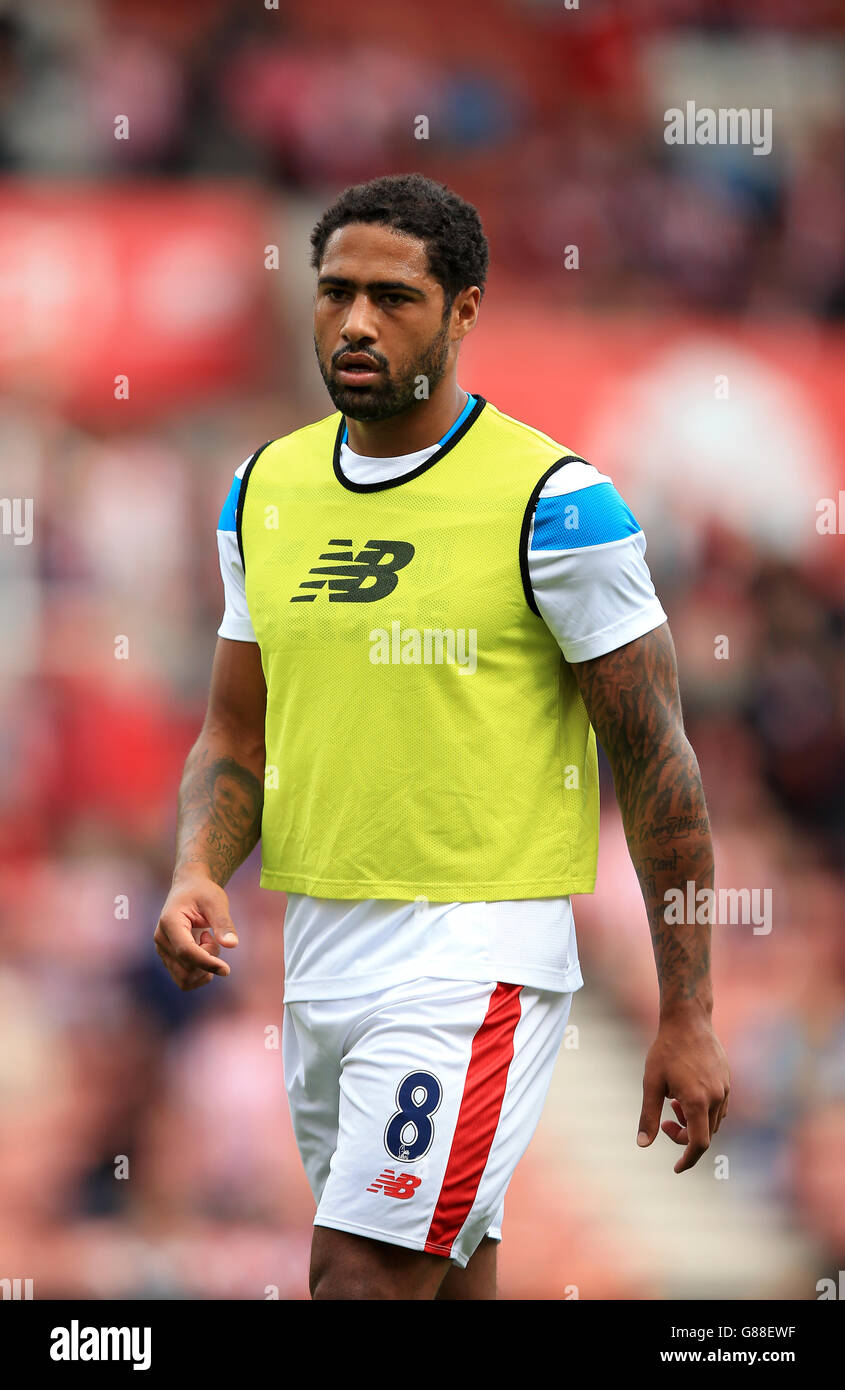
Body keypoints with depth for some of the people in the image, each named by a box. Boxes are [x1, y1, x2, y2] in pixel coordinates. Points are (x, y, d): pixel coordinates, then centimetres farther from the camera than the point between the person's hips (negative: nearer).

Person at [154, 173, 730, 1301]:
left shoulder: (552, 500, -9)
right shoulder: (267, 490, 9)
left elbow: (657, 759, -6)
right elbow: (237, 734, 17)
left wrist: (688, 1015, -8)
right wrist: (196, 873, -5)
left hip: (479, 949, -6)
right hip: (318, 952, 6)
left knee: (362, 1276, -16)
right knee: (448, 1278, 13)